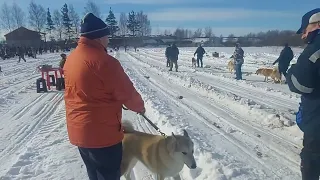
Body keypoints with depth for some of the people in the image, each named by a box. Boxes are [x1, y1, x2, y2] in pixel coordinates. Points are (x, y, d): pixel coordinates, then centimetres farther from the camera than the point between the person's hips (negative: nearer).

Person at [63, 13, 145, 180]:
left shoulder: (71, 58, 4)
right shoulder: (104, 61, -22)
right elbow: (127, 93, -15)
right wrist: (140, 106, 5)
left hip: (78, 131, 8)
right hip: (102, 133, -8)